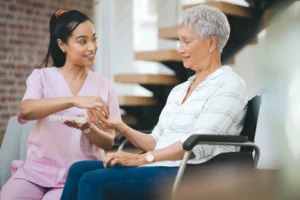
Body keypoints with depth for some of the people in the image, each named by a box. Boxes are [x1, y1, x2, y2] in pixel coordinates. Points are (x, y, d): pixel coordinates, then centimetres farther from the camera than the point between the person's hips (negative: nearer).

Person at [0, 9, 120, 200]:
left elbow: (108, 142, 6)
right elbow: (26, 110, -18)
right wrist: (74, 100, -33)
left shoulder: (105, 86, 7)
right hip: (37, 170, 1)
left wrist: (87, 128, -17)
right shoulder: (41, 77, 4)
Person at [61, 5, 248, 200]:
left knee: (93, 180, -22)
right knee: (79, 170, -9)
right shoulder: (179, 90, 21)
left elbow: (198, 145, -16)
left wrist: (140, 158, -19)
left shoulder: (229, 85, -4)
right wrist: (122, 128, -1)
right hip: (164, 168, 8)